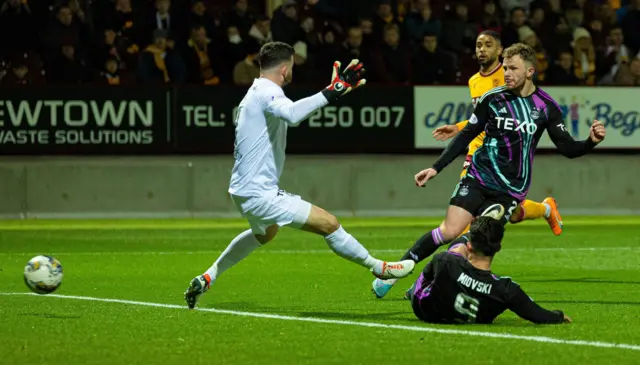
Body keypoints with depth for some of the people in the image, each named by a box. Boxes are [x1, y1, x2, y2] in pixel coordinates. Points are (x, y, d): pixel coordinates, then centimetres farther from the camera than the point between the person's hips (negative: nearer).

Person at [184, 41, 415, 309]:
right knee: (328, 223, -10)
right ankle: (379, 268, 1)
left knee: (265, 232, 38)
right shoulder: (269, 92, -17)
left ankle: (207, 278, 37)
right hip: (259, 194, -11)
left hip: (244, 189, 11)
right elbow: (291, 114, -40)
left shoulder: (256, 91, 13)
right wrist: (330, 94, -42)